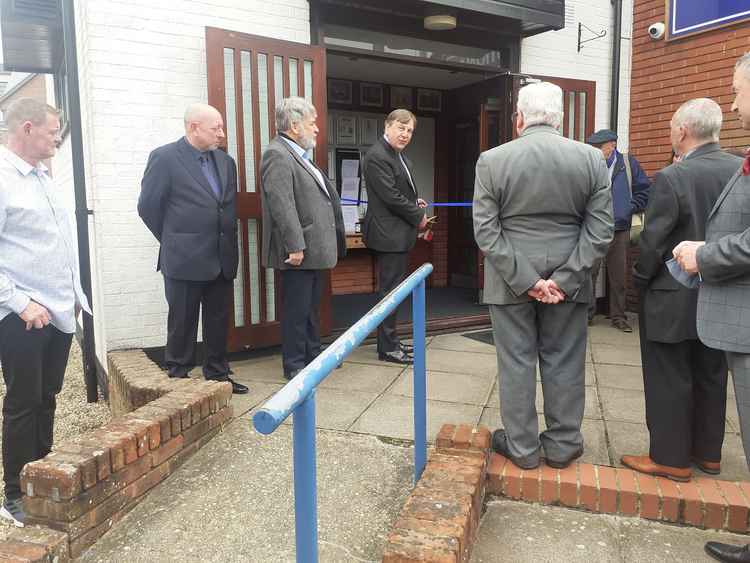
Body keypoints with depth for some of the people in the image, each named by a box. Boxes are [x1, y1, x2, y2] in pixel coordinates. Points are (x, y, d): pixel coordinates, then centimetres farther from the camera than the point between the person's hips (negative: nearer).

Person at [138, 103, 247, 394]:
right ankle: (178, 379, 19)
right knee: (182, 324, 6)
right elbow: (148, 206, -5)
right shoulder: (164, 158, -8)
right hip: (185, 260, -5)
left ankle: (218, 375, 26)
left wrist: (227, 243, 11)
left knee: (219, 323, 13)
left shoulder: (225, 161, 10)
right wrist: (174, 241, 2)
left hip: (222, 259, 6)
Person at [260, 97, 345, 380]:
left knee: (311, 307, 19)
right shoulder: (277, 155, -14)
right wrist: (295, 246, -25)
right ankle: (294, 366, 13)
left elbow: (324, 195, 23)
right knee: (297, 310, 1)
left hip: (314, 248, 10)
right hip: (299, 251, -10)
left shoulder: (299, 155, 18)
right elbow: (282, 205, -22)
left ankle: (313, 357, 32)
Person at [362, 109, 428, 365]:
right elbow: (391, 197, -21)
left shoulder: (398, 154, 14)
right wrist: (418, 216, -10)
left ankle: (391, 341, 27)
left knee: (394, 289, 16)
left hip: (398, 234, 10)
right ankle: (387, 348, 8)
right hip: (389, 234, -10)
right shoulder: (377, 157, -17)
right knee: (390, 290, -2)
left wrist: (415, 202, 9)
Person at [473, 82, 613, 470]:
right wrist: (563, 279, -9)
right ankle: (562, 445, 25)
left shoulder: (491, 160, -7)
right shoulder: (591, 158, -2)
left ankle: (522, 448, 20)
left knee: (516, 363, 9)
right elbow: (600, 229, -6)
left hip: (510, 279, -1)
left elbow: (485, 231, -11)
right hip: (567, 278, 2)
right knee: (563, 363, 13)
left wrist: (524, 280, -11)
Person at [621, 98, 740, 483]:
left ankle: (671, 458, 17)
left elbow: (652, 243, -17)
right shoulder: (740, 171, -2)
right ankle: (708, 452, 32)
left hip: (674, 302, -6)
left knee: (669, 380, 6)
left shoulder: (671, 178, -20)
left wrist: (640, 280, -1)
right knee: (711, 377, 18)